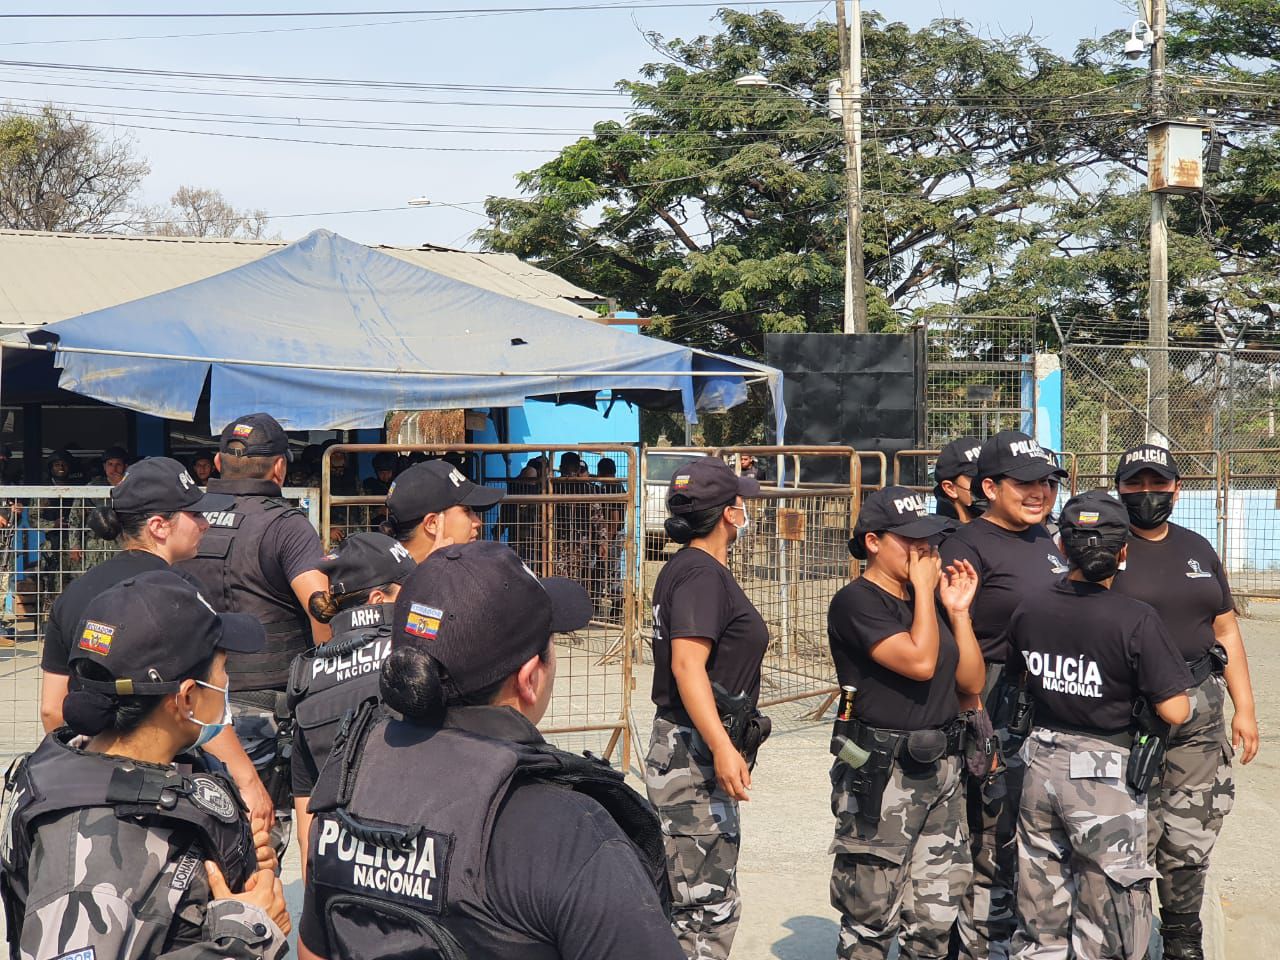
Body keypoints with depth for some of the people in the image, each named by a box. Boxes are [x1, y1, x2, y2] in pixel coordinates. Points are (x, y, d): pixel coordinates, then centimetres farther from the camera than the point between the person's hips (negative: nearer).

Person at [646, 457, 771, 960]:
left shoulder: (687, 567, 16)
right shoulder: (701, 572, -17)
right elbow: (687, 664, -28)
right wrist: (723, 748, -36)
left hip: (698, 753, 11)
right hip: (694, 755, -11)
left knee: (703, 900, 19)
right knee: (707, 905, -10)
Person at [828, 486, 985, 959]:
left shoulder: (929, 600, 15)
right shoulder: (857, 602, -9)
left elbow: (971, 682, 12)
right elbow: (920, 661, -22)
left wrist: (958, 611, 2)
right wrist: (923, 587, -11)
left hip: (942, 773, 7)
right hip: (882, 778, -7)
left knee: (934, 921, 11)